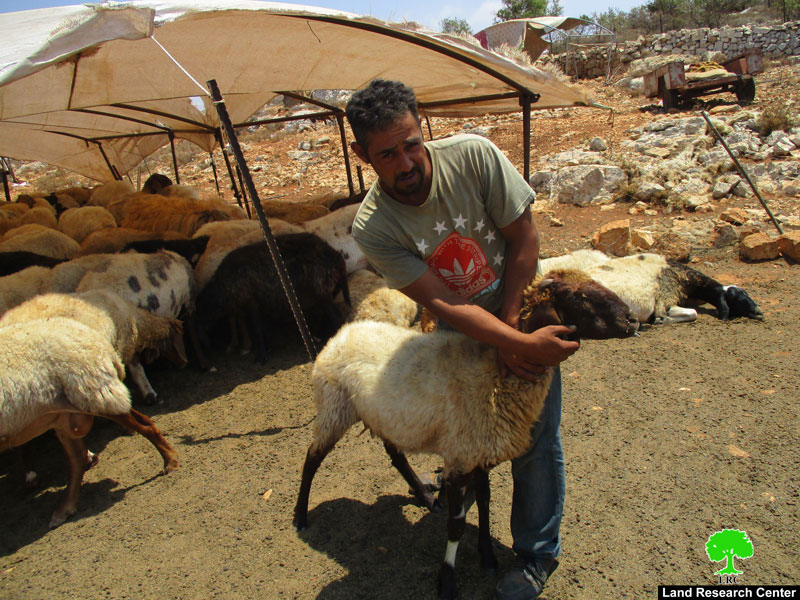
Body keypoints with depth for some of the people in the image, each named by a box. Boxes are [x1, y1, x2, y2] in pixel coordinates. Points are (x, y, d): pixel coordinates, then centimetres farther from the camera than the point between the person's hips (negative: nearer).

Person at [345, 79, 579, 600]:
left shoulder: (474, 155, -26)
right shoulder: (373, 228, -25)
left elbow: (524, 240, -17)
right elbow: (444, 306, -27)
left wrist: (509, 324, -18)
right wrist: (518, 344, -35)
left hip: (520, 307, -1)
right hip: (459, 327, 1)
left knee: (534, 436, 1)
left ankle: (537, 553, 22)